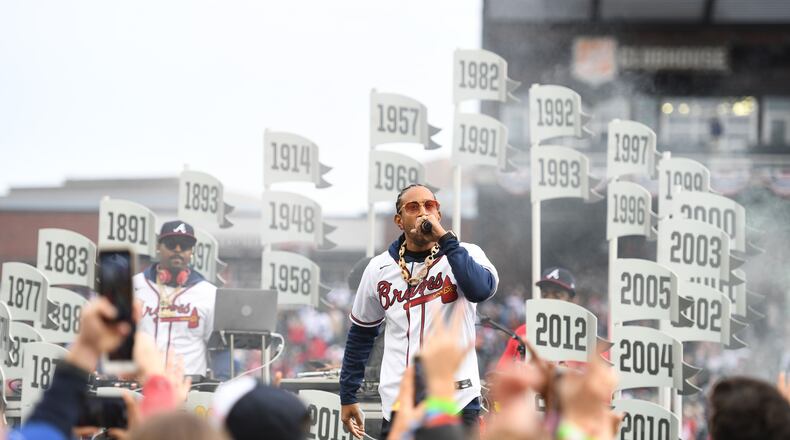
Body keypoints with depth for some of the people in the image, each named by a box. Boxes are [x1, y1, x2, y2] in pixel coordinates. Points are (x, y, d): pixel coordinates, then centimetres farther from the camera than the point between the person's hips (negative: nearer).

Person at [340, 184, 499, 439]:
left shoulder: (464, 254, 0)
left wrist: (443, 238, -22)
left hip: (456, 401, -2)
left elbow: (481, 290, -23)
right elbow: (361, 333, 18)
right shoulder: (380, 268, 8)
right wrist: (347, 396, 18)